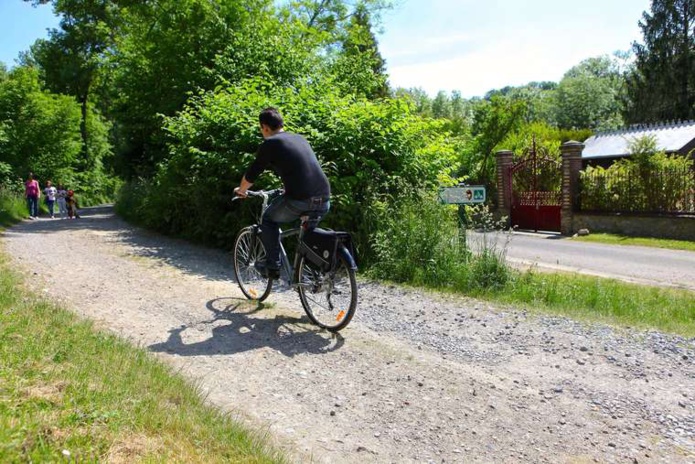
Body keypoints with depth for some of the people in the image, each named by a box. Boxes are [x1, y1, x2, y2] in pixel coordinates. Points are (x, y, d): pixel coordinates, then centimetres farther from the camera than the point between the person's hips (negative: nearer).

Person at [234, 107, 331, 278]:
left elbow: (251, 175, 11)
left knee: (268, 220, 22)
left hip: (299, 200, -6)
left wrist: (241, 190, 33)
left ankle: (272, 266, 20)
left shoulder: (269, 144, 4)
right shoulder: (300, 138, 23)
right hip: (324, 201, 6)